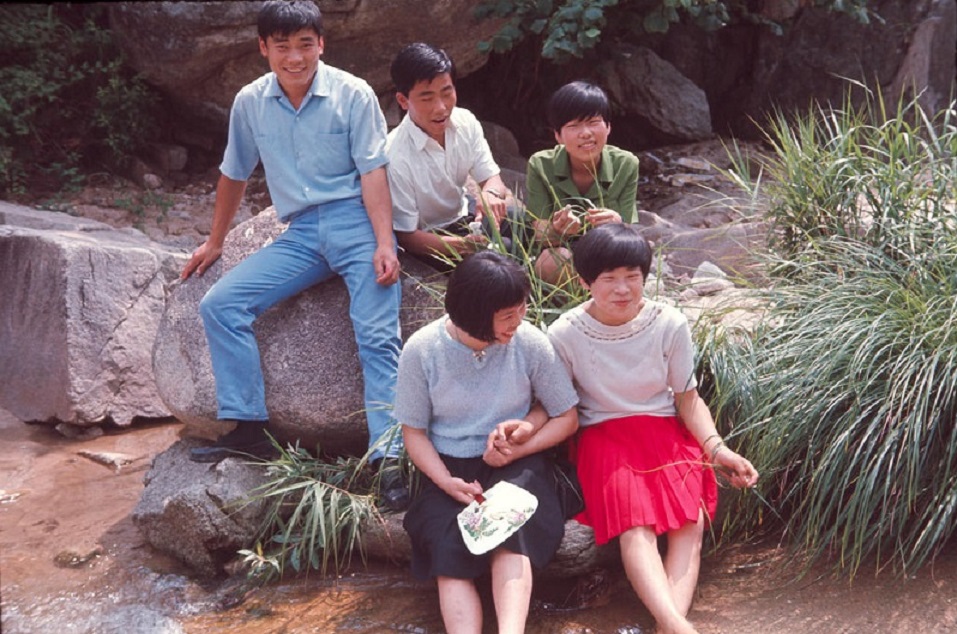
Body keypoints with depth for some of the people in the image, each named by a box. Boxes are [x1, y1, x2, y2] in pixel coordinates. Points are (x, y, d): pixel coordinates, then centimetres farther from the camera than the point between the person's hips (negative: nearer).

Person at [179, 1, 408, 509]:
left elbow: (372, 172, -8)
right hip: (301, 234, 4)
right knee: (219, 304, -9)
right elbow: (234, 175, 18)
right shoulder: (250, 103, 5)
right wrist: (215, 243, 25)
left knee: (378, 336, -18)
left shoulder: (352, 94, -5)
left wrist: (384, 245, -17)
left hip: (357, 223, -4)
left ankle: (391, 461, -20)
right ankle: (248, 428, -7)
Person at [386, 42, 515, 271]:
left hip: (464, 211, 6)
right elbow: (407, 236, -22)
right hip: (429, 239, -6)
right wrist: (463, 244, -39)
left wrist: (491, 193, -31)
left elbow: (491, 178, -4)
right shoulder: (395, 157, -29)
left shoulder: (465, 122, -14)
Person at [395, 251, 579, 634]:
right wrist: (447, 482, -16)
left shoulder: (530, 343, -8)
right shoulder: (421, 350, -8)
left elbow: (567, 418, 3)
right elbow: (414, 431, 1)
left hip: (516, 465, 0)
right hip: (449, 469, 1)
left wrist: (518, 450, -13)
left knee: (510, 538, -32)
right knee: (449, 555, -27)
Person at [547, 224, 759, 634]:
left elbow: (688, 398, 2)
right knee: (635, 527, -29)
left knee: (690, 523, -25)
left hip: (667, 434, 2)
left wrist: (716, 448, -12)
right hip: (605, 438, -2)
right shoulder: (565, 335, -10)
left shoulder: (669, 324, -8)